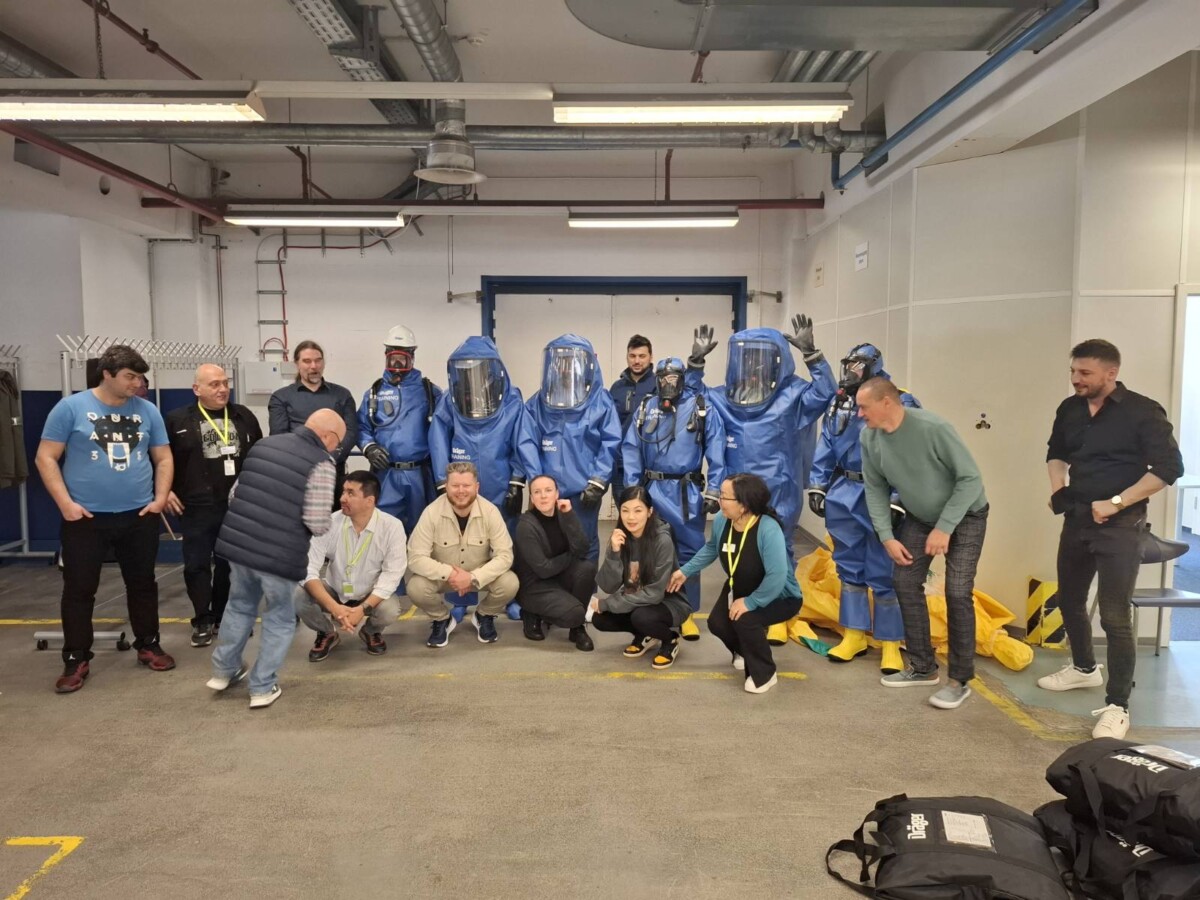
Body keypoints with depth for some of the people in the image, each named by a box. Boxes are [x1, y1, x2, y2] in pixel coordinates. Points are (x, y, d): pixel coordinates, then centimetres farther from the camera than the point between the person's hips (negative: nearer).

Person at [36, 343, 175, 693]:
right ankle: (76, 660, 15)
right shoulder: (71, 407, -5)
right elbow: (45, 458, -4)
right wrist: (65, 503, -12)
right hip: (85, 518, -3)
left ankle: (148, 646, 27)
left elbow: (163, 458, 10)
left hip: (139, 516, 3)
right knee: (79, 589, 4)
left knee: (143, 584, 12)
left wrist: (160, 497, -3)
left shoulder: (147, 411, 4)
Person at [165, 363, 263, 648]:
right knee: (196, 565, 1)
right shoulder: (177, 420, -1)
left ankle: (224, 617, 24)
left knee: (231, 563, 10)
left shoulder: (244, 416, 8)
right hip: (196, 508, -2)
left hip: (238, 506, 3)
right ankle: (203, 621, 14)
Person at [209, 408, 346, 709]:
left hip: (236, 541, 6)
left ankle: (224, 670, 41)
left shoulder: (264, 444, 11)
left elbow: (234, 493, 15)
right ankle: (263, 688, 21)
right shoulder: (321, 464, -10)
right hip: (280, 554, -6)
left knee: (240, 605, 28)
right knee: (279, 618, 15)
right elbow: (317, 522, -15)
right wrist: (326, 524, 7)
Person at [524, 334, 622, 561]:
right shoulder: (539, 402, 4)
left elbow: (611, 443, -5)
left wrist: (597, 482, -9)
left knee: (585, 544, 10)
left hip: (585, 489, -2)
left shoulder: (600, 400, -3)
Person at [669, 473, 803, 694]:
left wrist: (750, 602, -36)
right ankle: (745, 651, 27)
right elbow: (711, 548, 7)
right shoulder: (721, 521, -17)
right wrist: (685, 571, 7)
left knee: (744, 620, -30)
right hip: (739, 589, 7)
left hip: (779, 597, -7)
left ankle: (765, 674, -4)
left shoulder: (768, 529, -39)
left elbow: (777, 576, -43)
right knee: (716, 622, -9)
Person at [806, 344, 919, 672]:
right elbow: (825, 448, 14)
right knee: (849, 568, 12)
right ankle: (854, 635, 24)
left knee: (883, 573, 0)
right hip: (844, 495, 6)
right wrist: (817, 486, 7)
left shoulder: (900, 403, -6)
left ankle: (891, 643, 12)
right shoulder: (839, 403, 11)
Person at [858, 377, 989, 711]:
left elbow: (970, 478, -24)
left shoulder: (934, 428, -32)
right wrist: (887, 536, -11)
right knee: (905, 582, 2)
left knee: (957, 592, -11)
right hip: (918, 517, 5)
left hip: (965, 516, -5)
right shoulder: (869, 439, -16)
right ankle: (922, 667, 17)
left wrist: (944, 528, -25)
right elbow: (876, 489, -4)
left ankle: (960, 679, 3)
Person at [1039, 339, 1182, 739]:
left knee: (1114, 615, -8)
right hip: (1076, 521, 7)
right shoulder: (1069, 410, 5)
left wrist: (1115, 503, -20)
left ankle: (1117, 707, 1)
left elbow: (1169, 467, -17)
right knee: (1069, 599, 18)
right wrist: (1058, 487, 4)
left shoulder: (1141, 411, -13)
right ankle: (1085, 668, 41)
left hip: (1119, 526, -7)